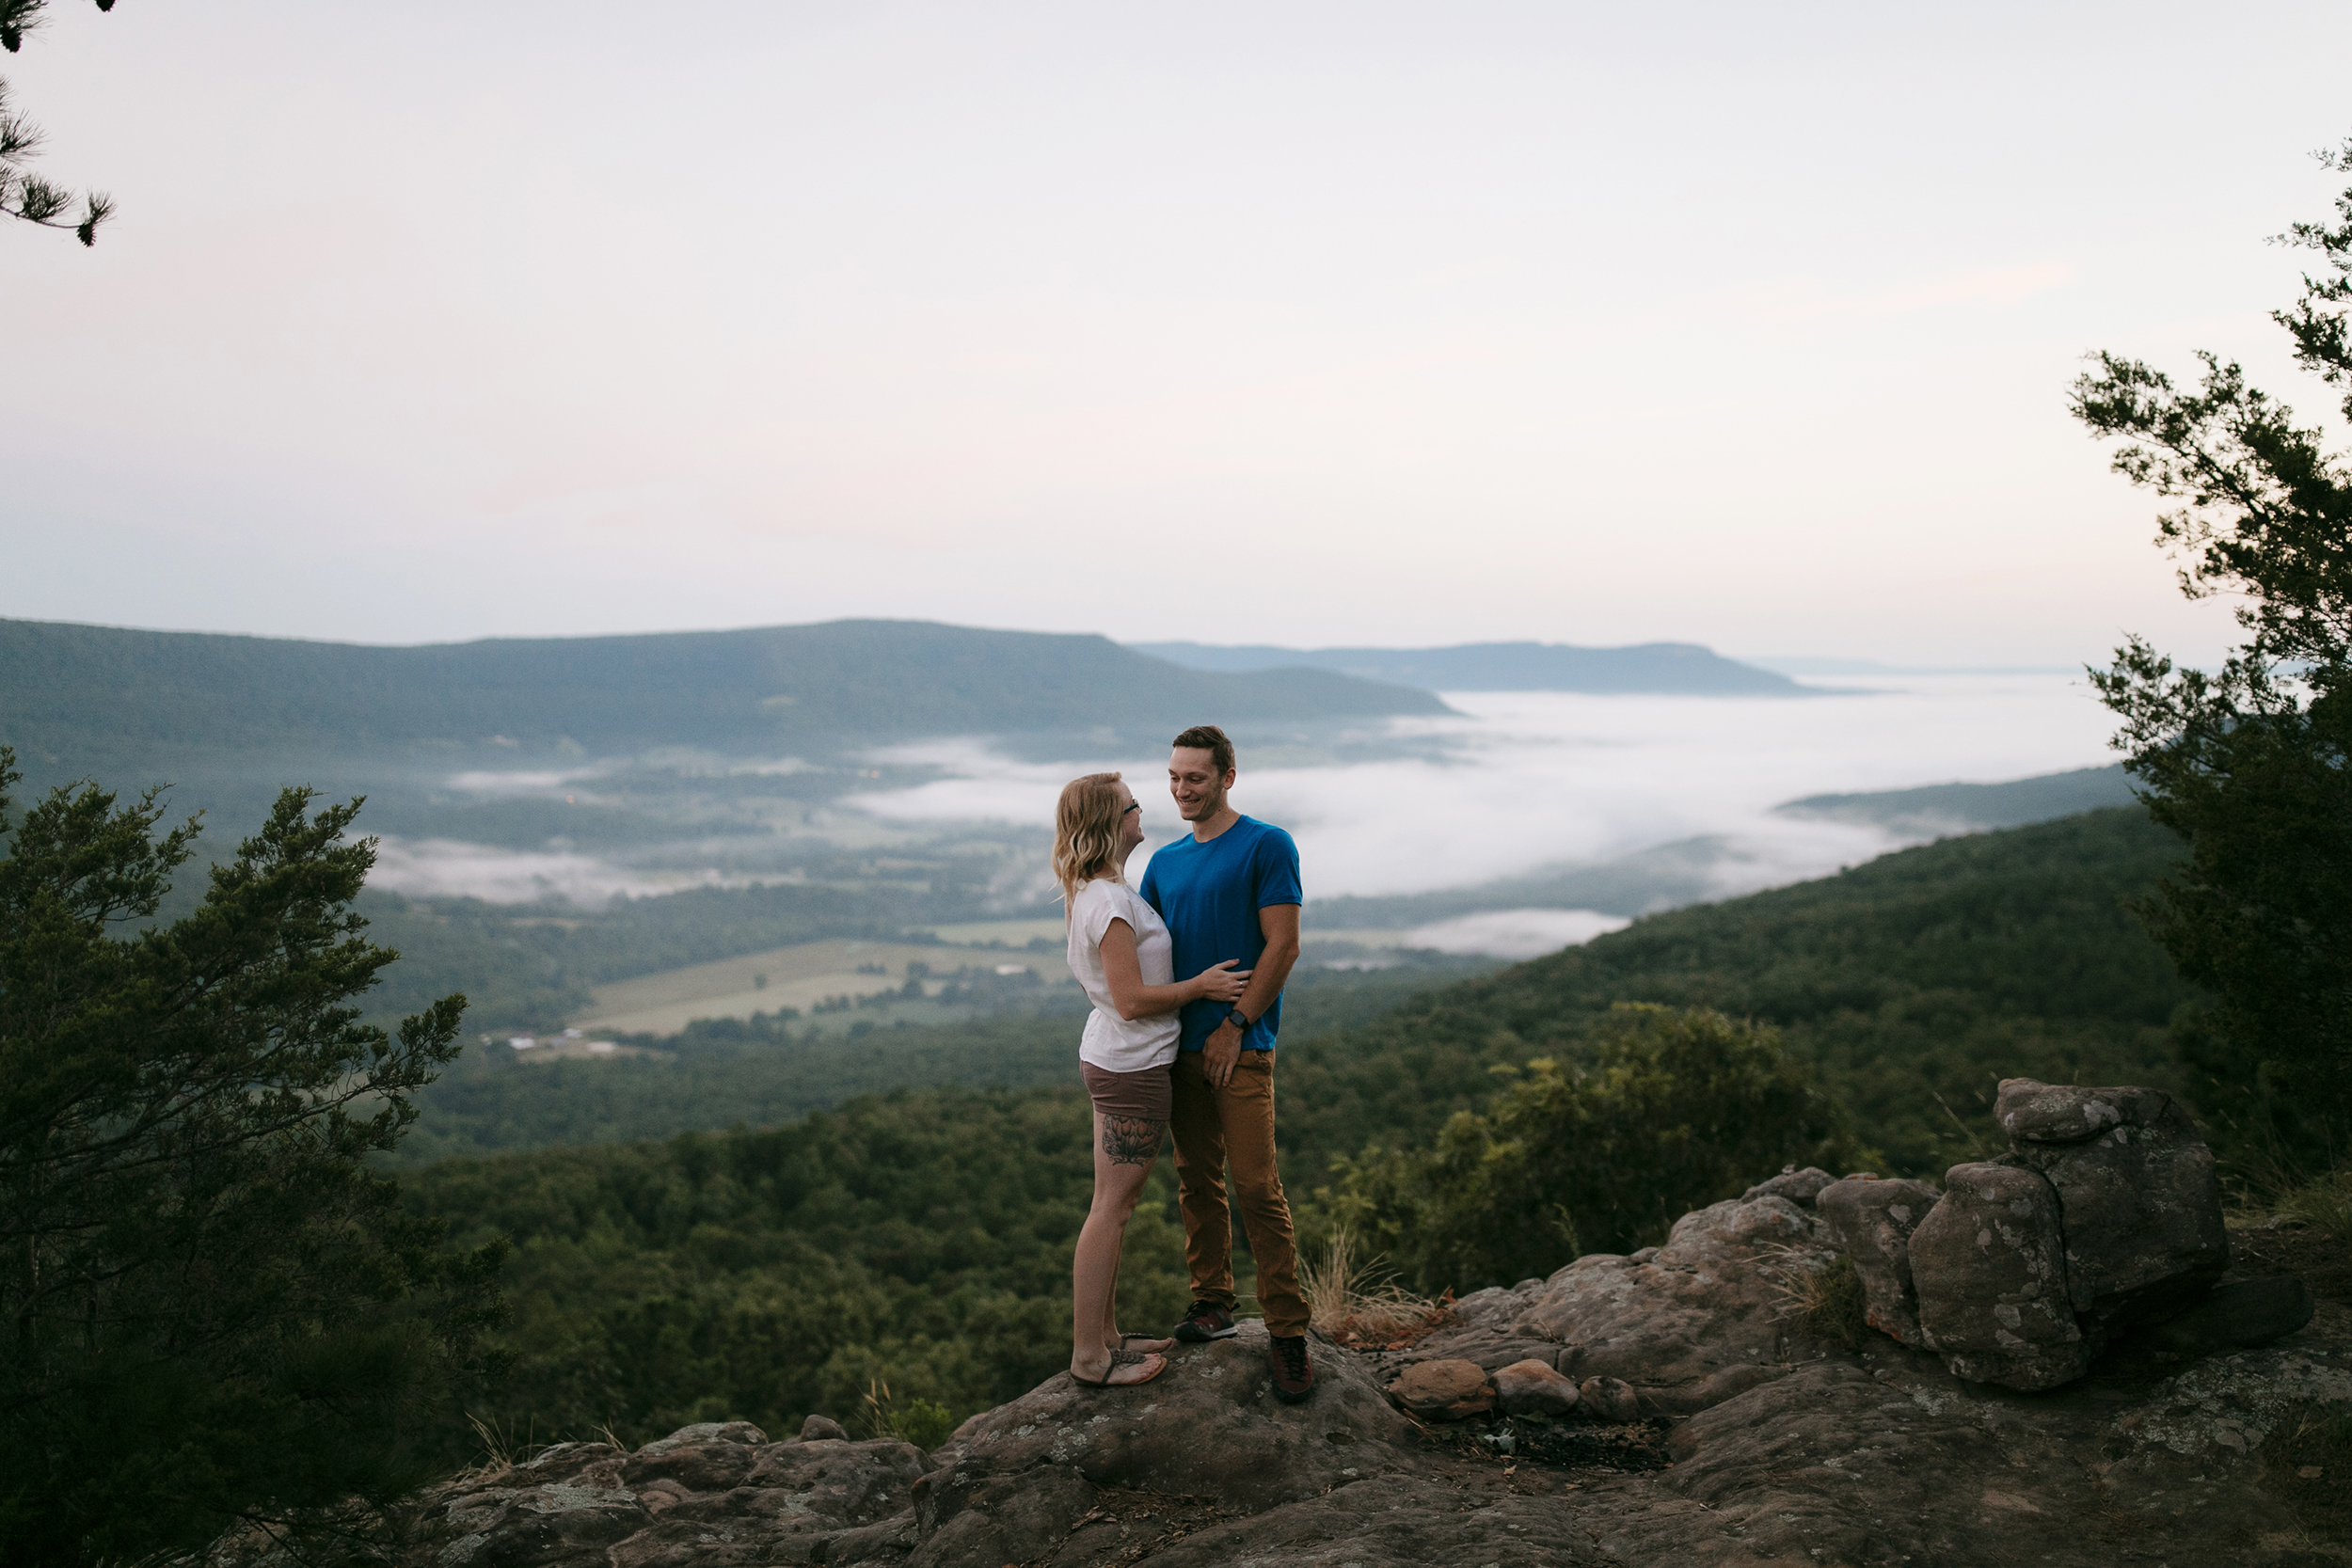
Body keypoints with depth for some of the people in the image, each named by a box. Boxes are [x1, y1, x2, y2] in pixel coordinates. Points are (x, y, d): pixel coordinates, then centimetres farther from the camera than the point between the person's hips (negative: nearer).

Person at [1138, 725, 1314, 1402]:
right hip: (1179, 1046, 6)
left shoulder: (1267, 845, -5)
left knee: (1257, 1188, -8)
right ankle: (1211, 1305, 25)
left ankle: (1287, 1332, 0)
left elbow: (1283, 946, -10)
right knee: (1197, 1182, 12)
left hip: (1240, 1048, -6)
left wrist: (1234, 1024, -13)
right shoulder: (1165, 862, 15)